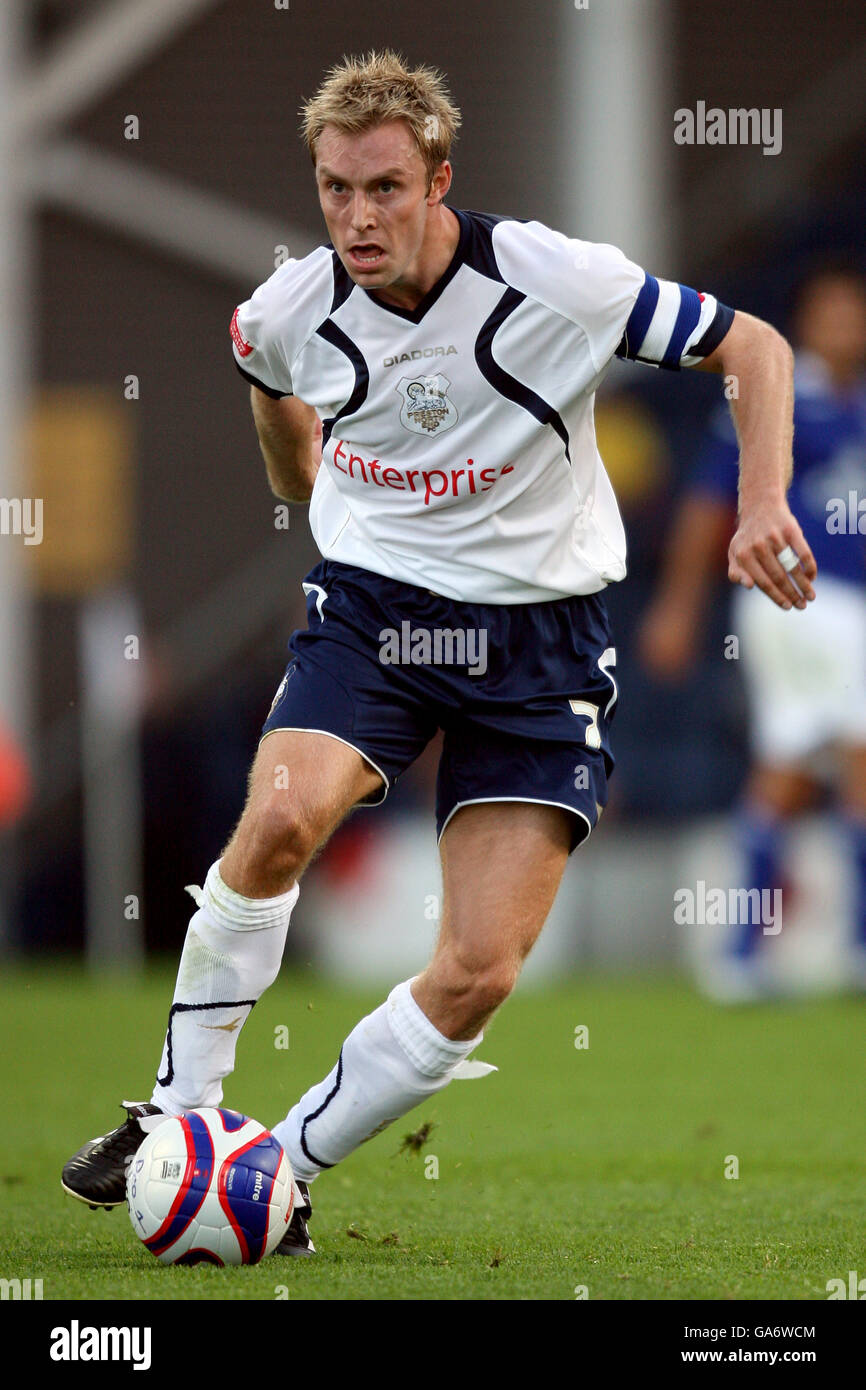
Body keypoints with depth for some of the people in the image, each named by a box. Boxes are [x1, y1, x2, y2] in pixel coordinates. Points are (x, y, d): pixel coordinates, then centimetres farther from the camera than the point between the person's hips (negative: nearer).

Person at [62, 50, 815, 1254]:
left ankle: (286, 1169, 6)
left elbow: (753, 347, -7)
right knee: (284, 813, -30)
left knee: (480, 974, -12)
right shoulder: (290, 314, -8)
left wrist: (764, 507, -20)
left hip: (541, 635, -1)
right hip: (372, 604, 1)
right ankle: (177, 1118, -14)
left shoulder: (554, 283, -17)